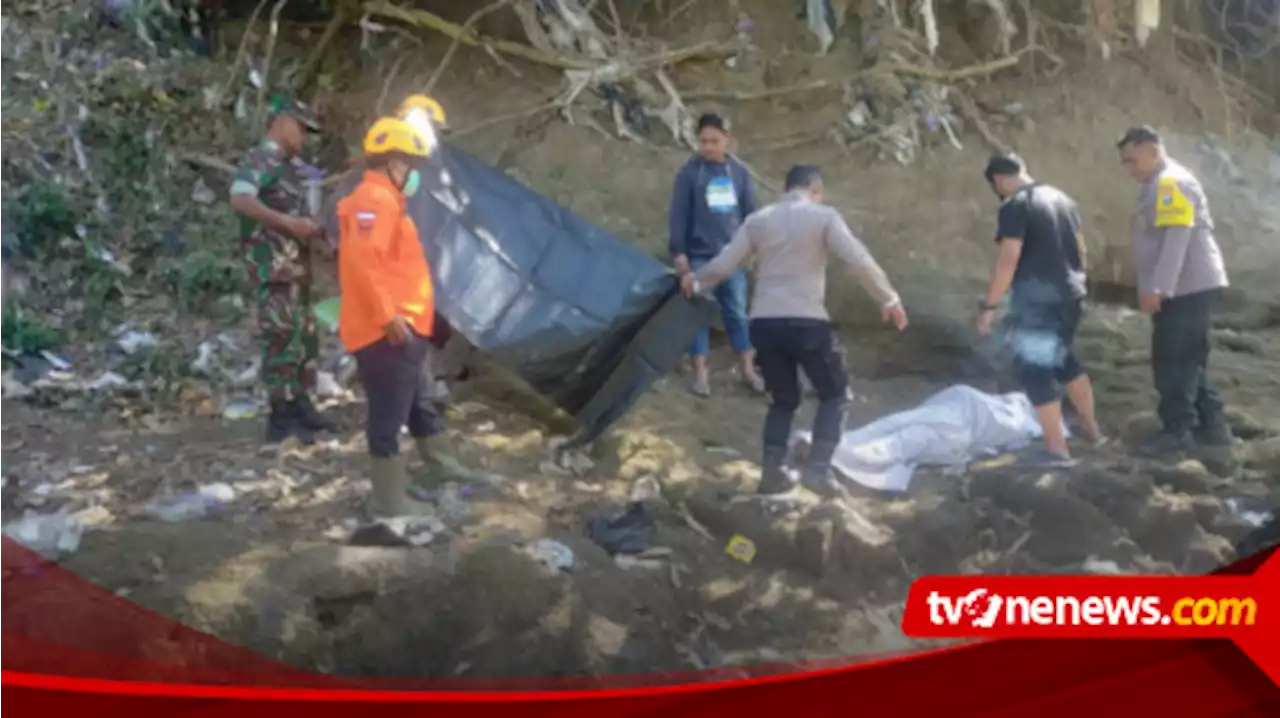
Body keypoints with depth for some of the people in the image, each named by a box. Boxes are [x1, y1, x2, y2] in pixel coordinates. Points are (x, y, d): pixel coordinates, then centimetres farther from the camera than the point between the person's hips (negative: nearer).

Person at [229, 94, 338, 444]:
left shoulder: (284, 165, 20)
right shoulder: (259, 159, -9)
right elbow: (240, 200, -25)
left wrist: (308, 229, 11)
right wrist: (290, 223, -24)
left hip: (293, 267, 10)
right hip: (272, 269, -10)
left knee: (304, 337, 13)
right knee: (282, 340, -9)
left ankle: (301, 407, 21)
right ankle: (281, 418, -4)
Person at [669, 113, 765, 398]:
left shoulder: (739, 172, 5)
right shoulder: (689, 173, -4)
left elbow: (750, 211, 11)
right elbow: (679, 214, -5)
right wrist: (678, 252, -9)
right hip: (699, 255, -2)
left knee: (737, 311, 9)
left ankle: (748, 369, 19)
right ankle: (700, 372, 11)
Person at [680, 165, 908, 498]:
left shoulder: (757, 220, 11)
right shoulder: (824, 216, 1)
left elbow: (723, 265, 9)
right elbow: (859, 261, -7)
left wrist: (694, 283, 27)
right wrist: (889, 299, 3)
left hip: (764, 322, 4)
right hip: (807, 322, -4)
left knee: (783, 400, 21)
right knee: (835, 394, 13)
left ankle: (772, 472, 14)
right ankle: (818, 469, 1)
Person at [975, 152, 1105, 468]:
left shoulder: (1014, 206, -12)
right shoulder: (1061, 198, 13)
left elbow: (1009, 260, -19)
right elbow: (1079, 248, 20)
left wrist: (989, 305, -15)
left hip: (1038, 300, -9)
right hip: (1071, 295, 9)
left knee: (1035, 369, -1)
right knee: (1064, 360, 25)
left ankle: (1056, 449, 1)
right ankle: (1091, 429, 35)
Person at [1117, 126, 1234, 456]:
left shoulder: (1171, 182, -13)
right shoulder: (1160, 186, 19)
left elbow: (1177, 238, -23)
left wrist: (1157, 288, -27)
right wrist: (1156, 289, 20)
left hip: (1187, 288, -10)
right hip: (1188, 288, 10)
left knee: (1172, 361, -7)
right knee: (1188, 361, 13)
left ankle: (1177, 429, -2)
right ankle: (1212, 425, 17)